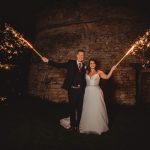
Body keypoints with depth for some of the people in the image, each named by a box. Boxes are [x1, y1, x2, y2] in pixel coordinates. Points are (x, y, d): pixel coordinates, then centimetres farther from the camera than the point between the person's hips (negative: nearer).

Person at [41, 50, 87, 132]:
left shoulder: (84, 66, 11)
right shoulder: (71, 63, 4)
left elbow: (84, 78, 13)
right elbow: (59, 65, -1)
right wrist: (48, 61, -7)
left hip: (81, 90, 2)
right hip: (72, 89, -2)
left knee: (79, 108, 6)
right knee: (72, 107, 5)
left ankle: (78, 125, 19)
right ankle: (72, 125, 18)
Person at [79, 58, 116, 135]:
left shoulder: (99, 72, 2)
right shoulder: (86, 72, 10)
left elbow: (107, 77, -11)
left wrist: (112, 69, -21)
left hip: (96, 92, -2)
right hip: (88, 92, 3)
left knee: (97, 109, 1)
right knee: (88, 110, 9)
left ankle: (98, 127, 13)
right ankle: (88, 126, 21)